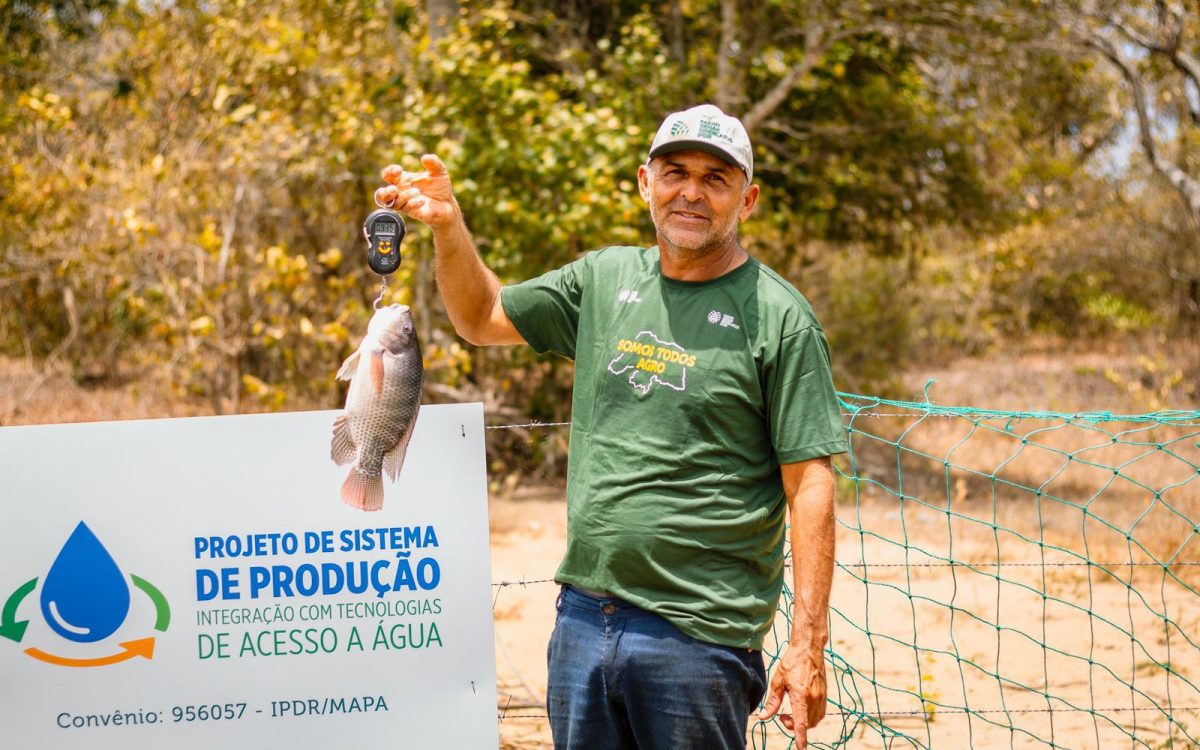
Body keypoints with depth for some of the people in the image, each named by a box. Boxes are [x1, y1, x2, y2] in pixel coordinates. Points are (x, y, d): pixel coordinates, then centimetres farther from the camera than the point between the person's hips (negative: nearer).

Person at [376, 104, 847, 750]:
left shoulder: (778, 317, -6)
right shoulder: (604, 280, 10)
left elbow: (809, 485, -9)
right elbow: (483, 319, 24)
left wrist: (807, 644, -15)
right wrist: (449, 227, 6)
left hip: (696, 634, -5)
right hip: (583, 618, 5)